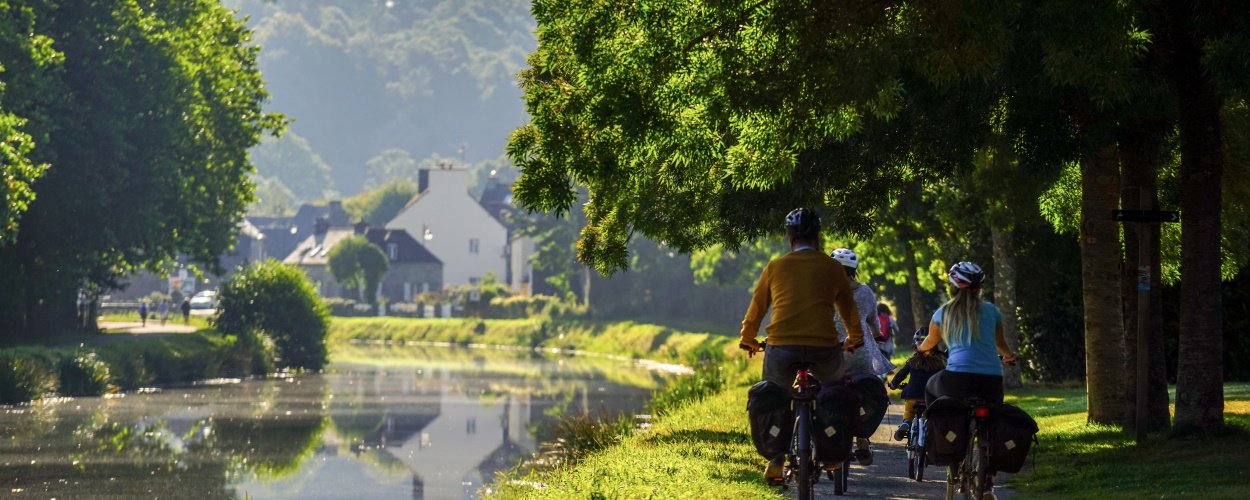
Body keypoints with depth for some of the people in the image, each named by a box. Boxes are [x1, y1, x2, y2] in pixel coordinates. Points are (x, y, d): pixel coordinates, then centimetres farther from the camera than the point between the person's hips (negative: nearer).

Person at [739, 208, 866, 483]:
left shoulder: (774, 267, 10)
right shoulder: (832, 268, 11)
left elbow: (755, 310, 20)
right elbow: (849, 310, 23)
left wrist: (748, 341, 38)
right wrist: (854, 339, 43)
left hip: (781, 348, 0)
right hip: (824, 350, 0)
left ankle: (775, 461, 11)